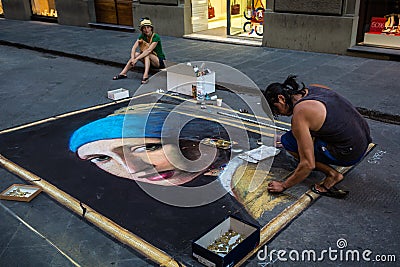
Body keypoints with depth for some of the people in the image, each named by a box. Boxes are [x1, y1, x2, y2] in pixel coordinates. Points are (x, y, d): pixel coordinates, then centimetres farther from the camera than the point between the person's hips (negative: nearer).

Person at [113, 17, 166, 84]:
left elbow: (149, 50, -33)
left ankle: (145, 76, -44)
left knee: (147, 54, -32)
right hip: (149, 60, 6)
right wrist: (132, 58, -32)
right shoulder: (142, 36, -2)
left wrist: (136, 59, -37)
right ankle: (123, 73, -17)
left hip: (160, 61, -6)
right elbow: (134, 48, -13)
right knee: (135, 54, -16)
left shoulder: (156, 37, -20)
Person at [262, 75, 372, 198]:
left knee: (287, 140, -3)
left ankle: (332, 174, -4)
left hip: (350, 154, -9)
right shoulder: (315, 88, 5)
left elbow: (308, 165, -19)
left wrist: (283, 185, -5)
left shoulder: (299, 115, -19)